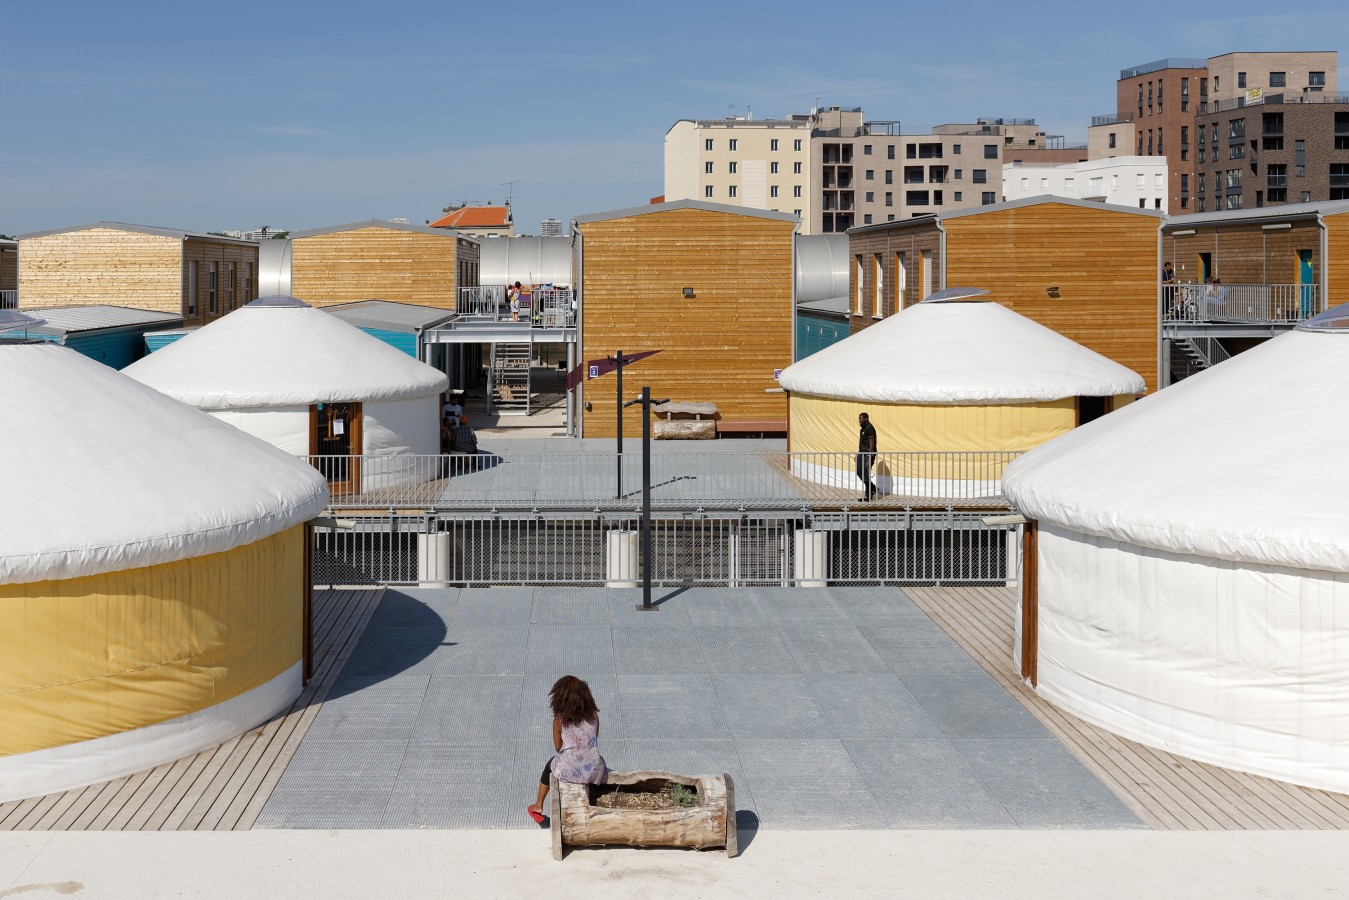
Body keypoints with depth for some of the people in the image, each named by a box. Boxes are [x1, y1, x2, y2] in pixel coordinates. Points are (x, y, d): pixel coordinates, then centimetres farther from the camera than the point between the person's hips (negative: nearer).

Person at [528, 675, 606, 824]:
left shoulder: (559, 720, -9)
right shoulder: (593, 716, -3)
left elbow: (558, 748, 3)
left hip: (569, 772, -1)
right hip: (594, 772, 1)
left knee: (550, 765, 33)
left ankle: (538, 806, 48)